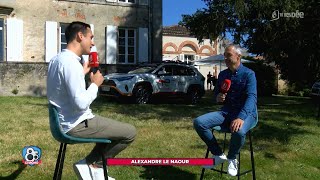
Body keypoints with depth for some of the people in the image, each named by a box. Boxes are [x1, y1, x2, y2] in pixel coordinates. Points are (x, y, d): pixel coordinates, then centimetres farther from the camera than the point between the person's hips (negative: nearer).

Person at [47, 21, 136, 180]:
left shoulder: (57, 59, 9)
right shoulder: (70, 62, -23)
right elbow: (81, 103, -29)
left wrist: (83, 72, 13)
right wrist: (95, 84, -13)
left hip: (64, 122, 10)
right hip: (76, 125, -10)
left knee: (113, 126, 26)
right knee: (130, 132, -4)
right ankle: (90, 165, 6)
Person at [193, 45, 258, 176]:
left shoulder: (248, 74, -9)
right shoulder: (222, 74, 10)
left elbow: (251, 97, -22)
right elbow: (216, 92, 23)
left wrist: (241, 117, -38)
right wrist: (217, 98, -4)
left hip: (246, 113, -5)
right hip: (226, 112, 5)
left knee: (239, 131, -40)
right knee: (198, 122, -18)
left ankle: (232, 158, -5)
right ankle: (218, 155, -2)